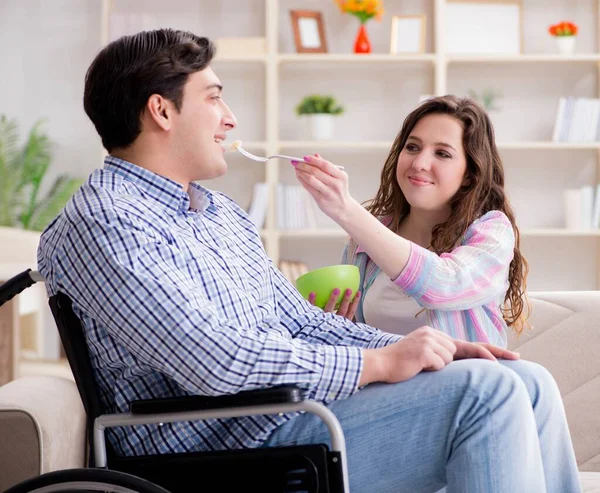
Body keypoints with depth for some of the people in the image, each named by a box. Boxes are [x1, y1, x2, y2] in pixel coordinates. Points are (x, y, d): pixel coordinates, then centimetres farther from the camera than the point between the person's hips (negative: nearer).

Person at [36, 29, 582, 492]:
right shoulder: (103, 225, -12)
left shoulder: (222, 212, 21)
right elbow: (216, 361, -23)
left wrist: (435, 351, 8)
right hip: (237, 442, -10)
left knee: (529, 382, 4)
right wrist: (379, 362, -17)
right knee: (484, 391, -21)